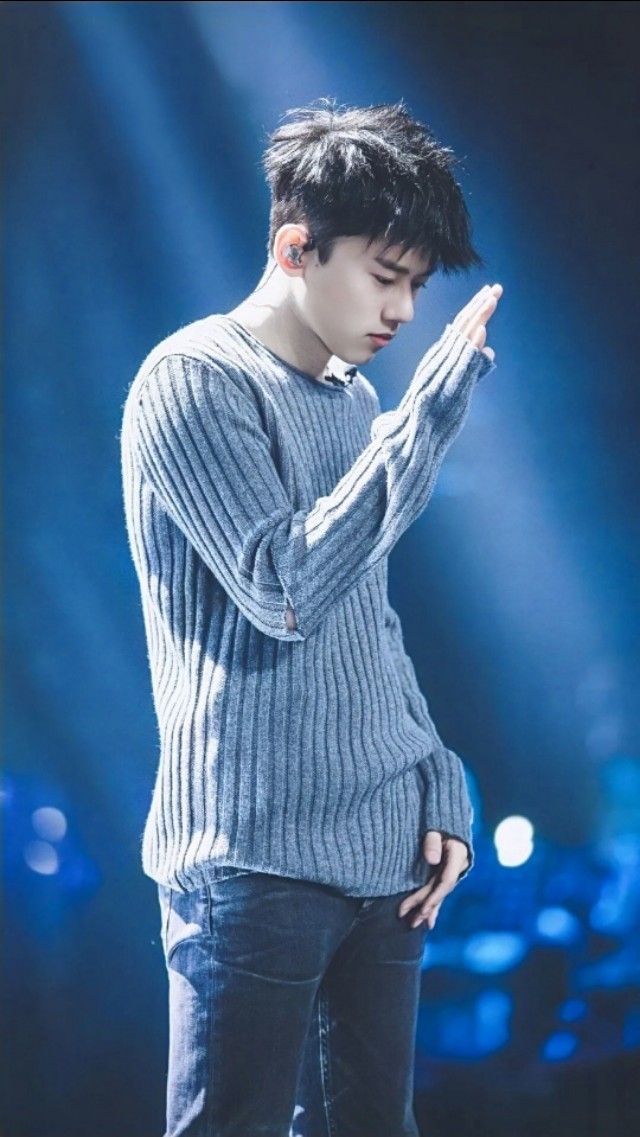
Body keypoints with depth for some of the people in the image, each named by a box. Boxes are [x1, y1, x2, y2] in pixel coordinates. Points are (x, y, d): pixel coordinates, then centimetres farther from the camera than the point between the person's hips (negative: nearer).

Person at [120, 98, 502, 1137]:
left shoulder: (358, 405, 15)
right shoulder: (192, 380, -8)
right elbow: (289, 589, -18)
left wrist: (437, 789, 10)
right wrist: (434, 407, -16)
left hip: (384, 861, 7)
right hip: (257, 860, -7)